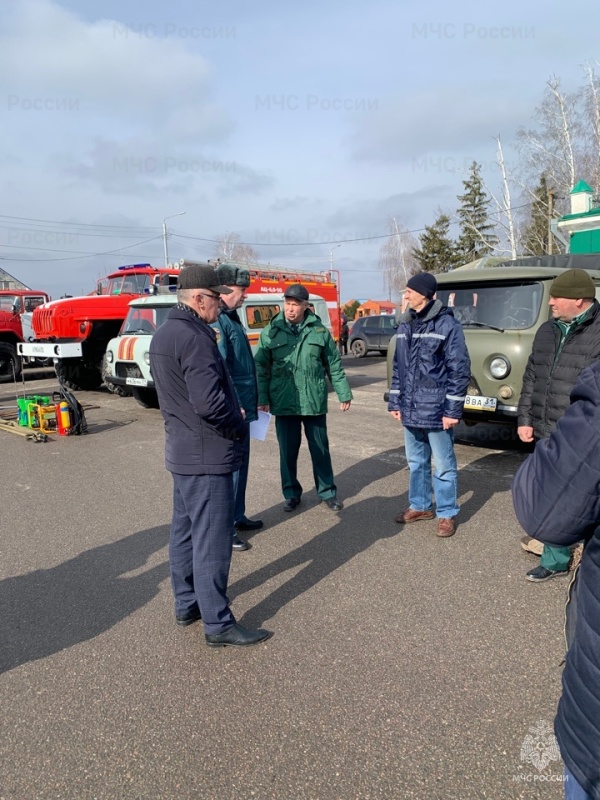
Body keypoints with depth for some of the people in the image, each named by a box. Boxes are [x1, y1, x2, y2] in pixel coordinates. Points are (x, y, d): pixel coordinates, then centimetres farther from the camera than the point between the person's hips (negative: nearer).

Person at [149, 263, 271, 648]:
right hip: (208, 456, -10)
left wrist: (233, 416, 10)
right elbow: (210, 402, -28)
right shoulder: (194, 338, -21)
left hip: (182, 450, 10)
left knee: (185, 530, 18)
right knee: (212, 540, -2)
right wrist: (240, 427, -10)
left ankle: (187, 604, 32)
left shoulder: (164, 334, 11)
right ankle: (218, 623, 9)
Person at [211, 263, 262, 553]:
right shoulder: (216, 321, -17)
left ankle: (237, 516, 33)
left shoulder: (231, 318, 15)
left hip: (242, 408, 10)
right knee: (228, 467, -2)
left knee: (240, 463, 19)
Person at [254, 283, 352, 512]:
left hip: (314, 402, 0)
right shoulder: (271, 332, -1)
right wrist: (261, 397, -6)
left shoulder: (319, 331, 1)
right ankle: (291, 493, 26)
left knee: (320, 449, 11)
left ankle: (327, 491, 27)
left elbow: (334, 365, 6)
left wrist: (343, 393, 6)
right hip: (284, 403, 0)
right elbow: (261, 368, 1)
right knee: (288, 451, 10)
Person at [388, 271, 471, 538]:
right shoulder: (405, 325, 9)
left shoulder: (447, 324, -11)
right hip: (410, 410, 6)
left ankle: (447, 514, 20)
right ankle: (419, 506, 34)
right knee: (416, 462, 18)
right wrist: (395, 402, 12)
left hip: (436, 410, -6)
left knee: (443, 465, 6)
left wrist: (453, 409, -15)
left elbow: (460, 369, -12)